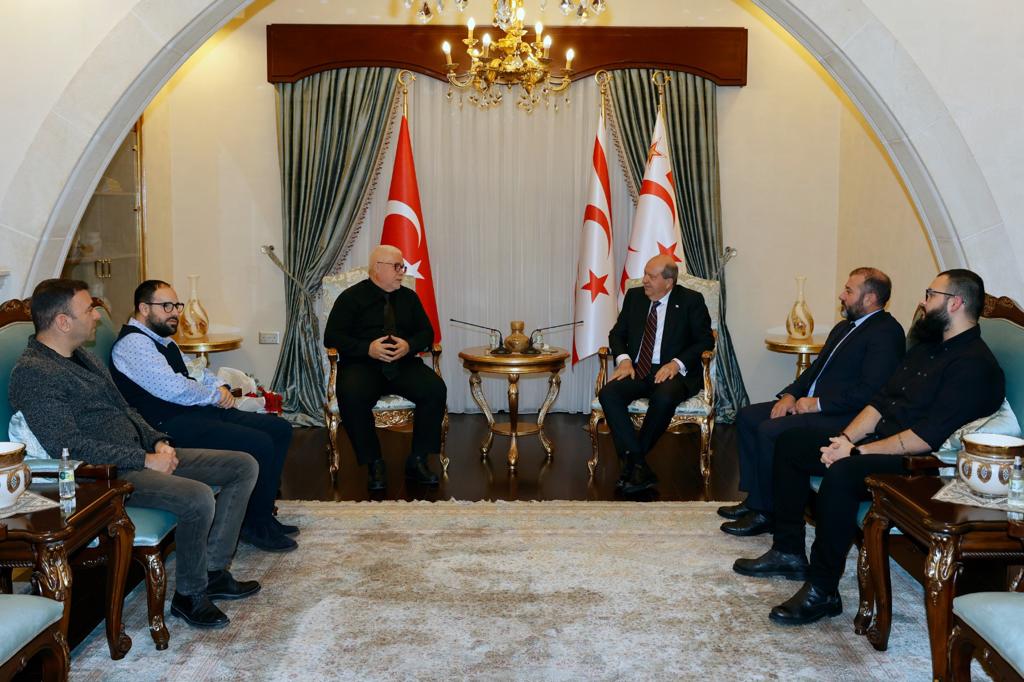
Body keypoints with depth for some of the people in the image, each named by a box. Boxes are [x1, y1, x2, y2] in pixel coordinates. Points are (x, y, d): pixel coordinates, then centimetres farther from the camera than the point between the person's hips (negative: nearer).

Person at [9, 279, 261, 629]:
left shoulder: (84, 357, 16)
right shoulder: (32, 373, -15)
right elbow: (68, 444, -23)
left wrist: (158, 442, 4)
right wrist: (144, 460, -21)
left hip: (144, 454, 10)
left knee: (243, 466, 1)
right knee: (198, 497, -33)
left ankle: (213, 570, 5)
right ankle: (189, 594, -8)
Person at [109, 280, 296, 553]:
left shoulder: (162, 339, 20)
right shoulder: (133, 344, -12)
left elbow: (196, 373, 29)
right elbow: (175, 389, -21)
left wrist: (220, 387, 7)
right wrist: (215, 395, -6)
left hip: (195, 411, 11)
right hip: (171, 426, -11)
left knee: (279, 429, 2)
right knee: (259, 445, -23)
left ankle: (263, 513, 8)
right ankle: (255, 526, -6)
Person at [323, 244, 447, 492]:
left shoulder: (409, 297, 18)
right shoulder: (352, 297, 5)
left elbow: (427, 332, 15)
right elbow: (331, 337, -2)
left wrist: (409, 346, -9)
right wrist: (368, 348, -17)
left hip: (404, 364, 3)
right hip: (361, 365, -3)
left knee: (435, 389, -25)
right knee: (352, 397, -35)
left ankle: (417, 461, -13)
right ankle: (374, 464, -18)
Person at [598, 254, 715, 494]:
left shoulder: (691, 301, 1)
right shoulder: (634, 296, 13)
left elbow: (706, 340, -2)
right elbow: (617, 333, 16)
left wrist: (676, 364, -16)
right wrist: (624, 359, -6)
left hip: (673, 372, -4)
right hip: (637, 370, 4)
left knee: (663, 398, -37)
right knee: (608, 393, -27)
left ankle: (632, 461, -16)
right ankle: (639, 465, -29)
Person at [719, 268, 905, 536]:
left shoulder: (886, 332, -13)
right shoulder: (844, 327, 18)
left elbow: (869, 390, -22)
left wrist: (818, 403, -19)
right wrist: (790, 395, 2)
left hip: (841, 416, -10)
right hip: (810, 403, 10)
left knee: (770, 431, -25)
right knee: (746, 417, 2)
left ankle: (766, 512, -10)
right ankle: (754, 498, 6)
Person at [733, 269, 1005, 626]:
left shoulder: (974, 365, -16)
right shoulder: (927, 346, 17)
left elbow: (928, 437, -24)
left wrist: (857, 452, -22)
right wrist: (846, 439, -1)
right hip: (877, 440, 11)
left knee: (841, 474, -37)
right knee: (790, 443, 6)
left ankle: (822, 591, -23)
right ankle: (788, 551, 10)